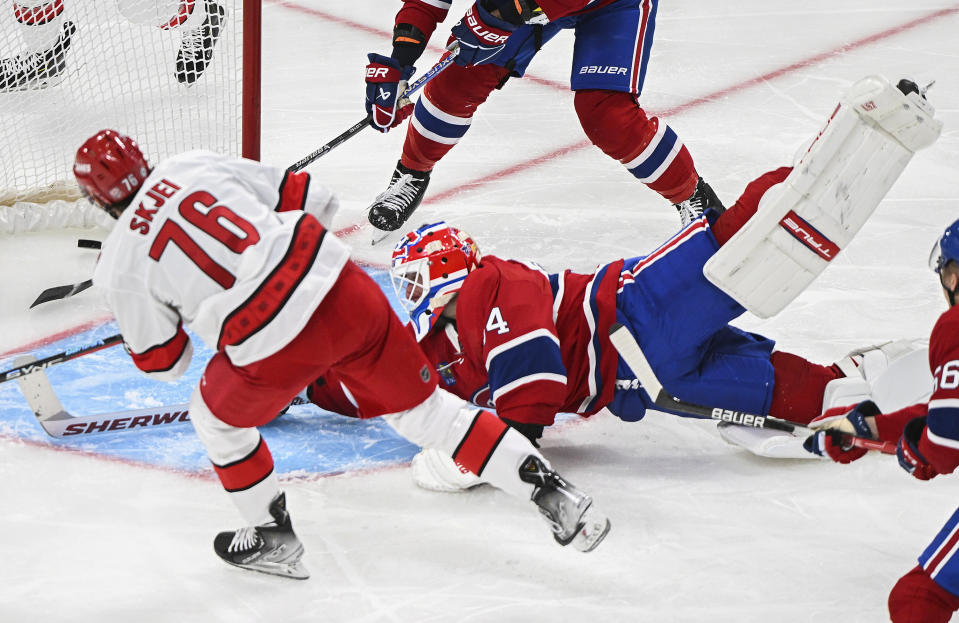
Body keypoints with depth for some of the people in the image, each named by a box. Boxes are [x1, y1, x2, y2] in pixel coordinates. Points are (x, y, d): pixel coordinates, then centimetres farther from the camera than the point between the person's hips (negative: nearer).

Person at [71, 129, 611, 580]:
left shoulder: (119, 265, 7)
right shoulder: (197, 165, 15)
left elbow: (164, 361, 17)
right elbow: (311, 200, 18)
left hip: (275, 348, -4)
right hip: (343, 290, 4)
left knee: (217, 418, 27)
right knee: (424, 407, 18)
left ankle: (274, 539, 37)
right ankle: (552, 492, 12)